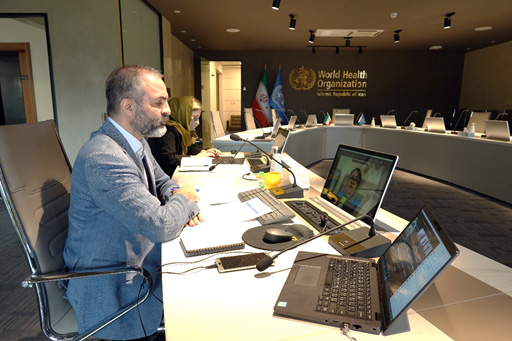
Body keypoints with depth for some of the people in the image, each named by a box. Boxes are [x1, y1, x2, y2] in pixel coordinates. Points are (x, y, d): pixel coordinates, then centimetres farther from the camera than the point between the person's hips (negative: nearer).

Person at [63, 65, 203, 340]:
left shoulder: (135, 142, 1)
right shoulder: (104, 157, -30)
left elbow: (163, 182, 14)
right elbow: (161, 226, -32)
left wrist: (180, 203, -8)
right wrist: (184, 199, -12)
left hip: (133, 259, 8)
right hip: (109, 285, -8)